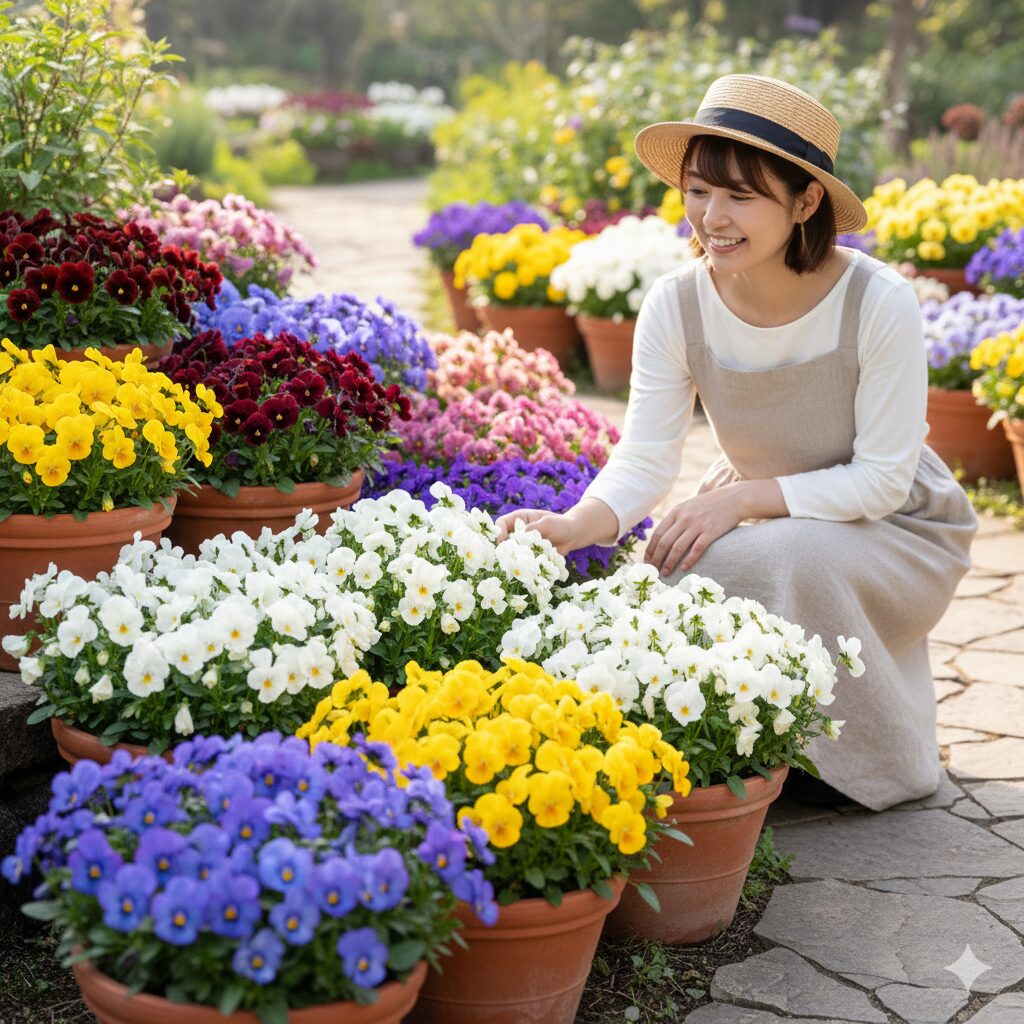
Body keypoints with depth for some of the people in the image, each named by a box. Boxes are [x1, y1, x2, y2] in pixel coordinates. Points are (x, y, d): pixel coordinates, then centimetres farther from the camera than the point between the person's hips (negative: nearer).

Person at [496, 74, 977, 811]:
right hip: (757, 516, 4)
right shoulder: (678, 304, -15)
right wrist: (575, 526, -37)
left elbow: (883, 479, -21)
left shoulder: (879, 303, -25)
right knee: (666, 578, -25)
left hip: (897, 531, -3)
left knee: (788, 555, -34)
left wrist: (742, 498, -31)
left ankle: (869, 758, -8)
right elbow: (645, 459, -16)